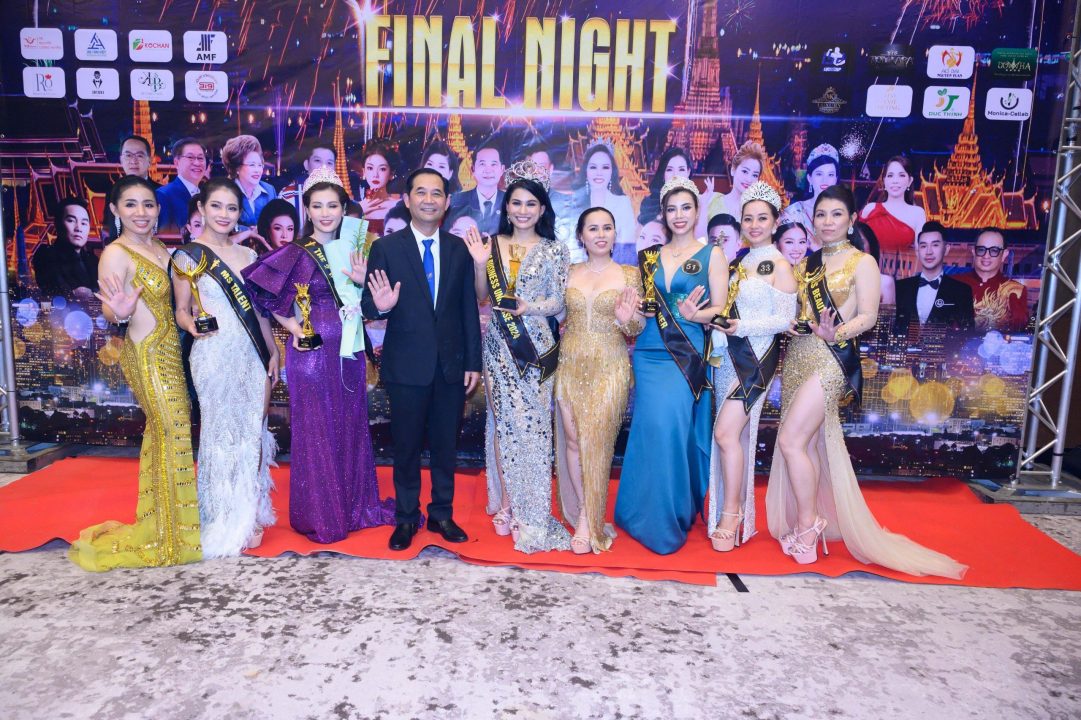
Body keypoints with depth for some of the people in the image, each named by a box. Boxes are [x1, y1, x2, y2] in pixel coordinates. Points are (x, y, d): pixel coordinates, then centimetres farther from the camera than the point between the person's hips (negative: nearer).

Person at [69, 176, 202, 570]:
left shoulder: (158, 247, 9)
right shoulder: (115, 254, -14)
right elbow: (110, 311, -19)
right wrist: (119, 313, -39)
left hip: (168, 352, 8)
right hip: (146, 354, -8)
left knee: (161, 430, 15)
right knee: (172, 434, -3)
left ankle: (156, 518, 30)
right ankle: (171, 536, 11)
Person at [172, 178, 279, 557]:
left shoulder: (247, 254, 11)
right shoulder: (187, 256, -1)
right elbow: (181, 311, 1)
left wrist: (273, 353, 11)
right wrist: (192, 325, -22)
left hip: (253, 355, 4)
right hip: (214, 356, -4)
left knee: (253, 433, 8)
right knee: (221, 433, 4)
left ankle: (249, 514, 22)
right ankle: (224, 523, 19)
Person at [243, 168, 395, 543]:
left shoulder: (350, 252, 9)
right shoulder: (297, 253, -8)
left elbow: (362, 304, 13)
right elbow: (257, 286, -12)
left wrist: (362, 281, -7)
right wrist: (290, 324, -11)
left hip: (349, 351, 6)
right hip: (313, 351, -6)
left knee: (351, 427, 13)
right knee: (316, 431, 3)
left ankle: (356, 505, 27)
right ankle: (321, 516, 16)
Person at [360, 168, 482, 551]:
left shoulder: (459, 249, 5)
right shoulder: (386, 247, -2)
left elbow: (469, 309, 6)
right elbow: (369, 305, -3)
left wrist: (473, 362, 3)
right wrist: (380, 306, -27)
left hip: (451, 364, 2)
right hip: (407, 364, -2)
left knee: (446, 444, 12)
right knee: (406, 445, 9)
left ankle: (442, 514, 28)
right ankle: (406, 518, 26)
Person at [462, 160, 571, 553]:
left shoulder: (553, 250, 1)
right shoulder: (492, 245, 8)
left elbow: (559, 302, -2)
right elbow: (482, 295, 6)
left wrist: (530, 306, -19)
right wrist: (480, 263, -8)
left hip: (535, 346, -2)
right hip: (499, 346, 2)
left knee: (532, 422, -2)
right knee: (504, 420, 5)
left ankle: (532, 512, 10)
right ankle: (507, 504, 18)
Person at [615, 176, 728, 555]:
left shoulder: (712, 254, 5)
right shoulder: (649, 257, 15)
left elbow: (719, 309, -2)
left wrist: (694, 314, -21)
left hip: (688, 353, -3)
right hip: (649, 353, 3)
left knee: (673, 422, -13)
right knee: (653, 426, -4)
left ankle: (671, 516, 4)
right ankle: (651, 516, 12)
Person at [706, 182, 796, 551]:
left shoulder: (779, 266, -4)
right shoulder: (737, 264, 16)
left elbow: (785, 319, -10)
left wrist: (743, 328, -20)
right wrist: (716, 323, 3)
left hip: (756, 357, -7)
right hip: (727, 355, 7)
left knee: (726, 432, -14)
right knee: (733, 435, 9)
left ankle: (732, 514, -1)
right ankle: (730, 512, 17)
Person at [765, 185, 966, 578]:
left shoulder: (862, 262, -2)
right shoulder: (807, 263, 17)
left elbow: (868, 316, -10)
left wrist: (836, 333, -27)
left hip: (830, 359, -7)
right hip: (797, 357, 7)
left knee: (790, 440, -13)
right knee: (809, 445, 9)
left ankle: (807, 524, 2)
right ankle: (819, 522, 20)